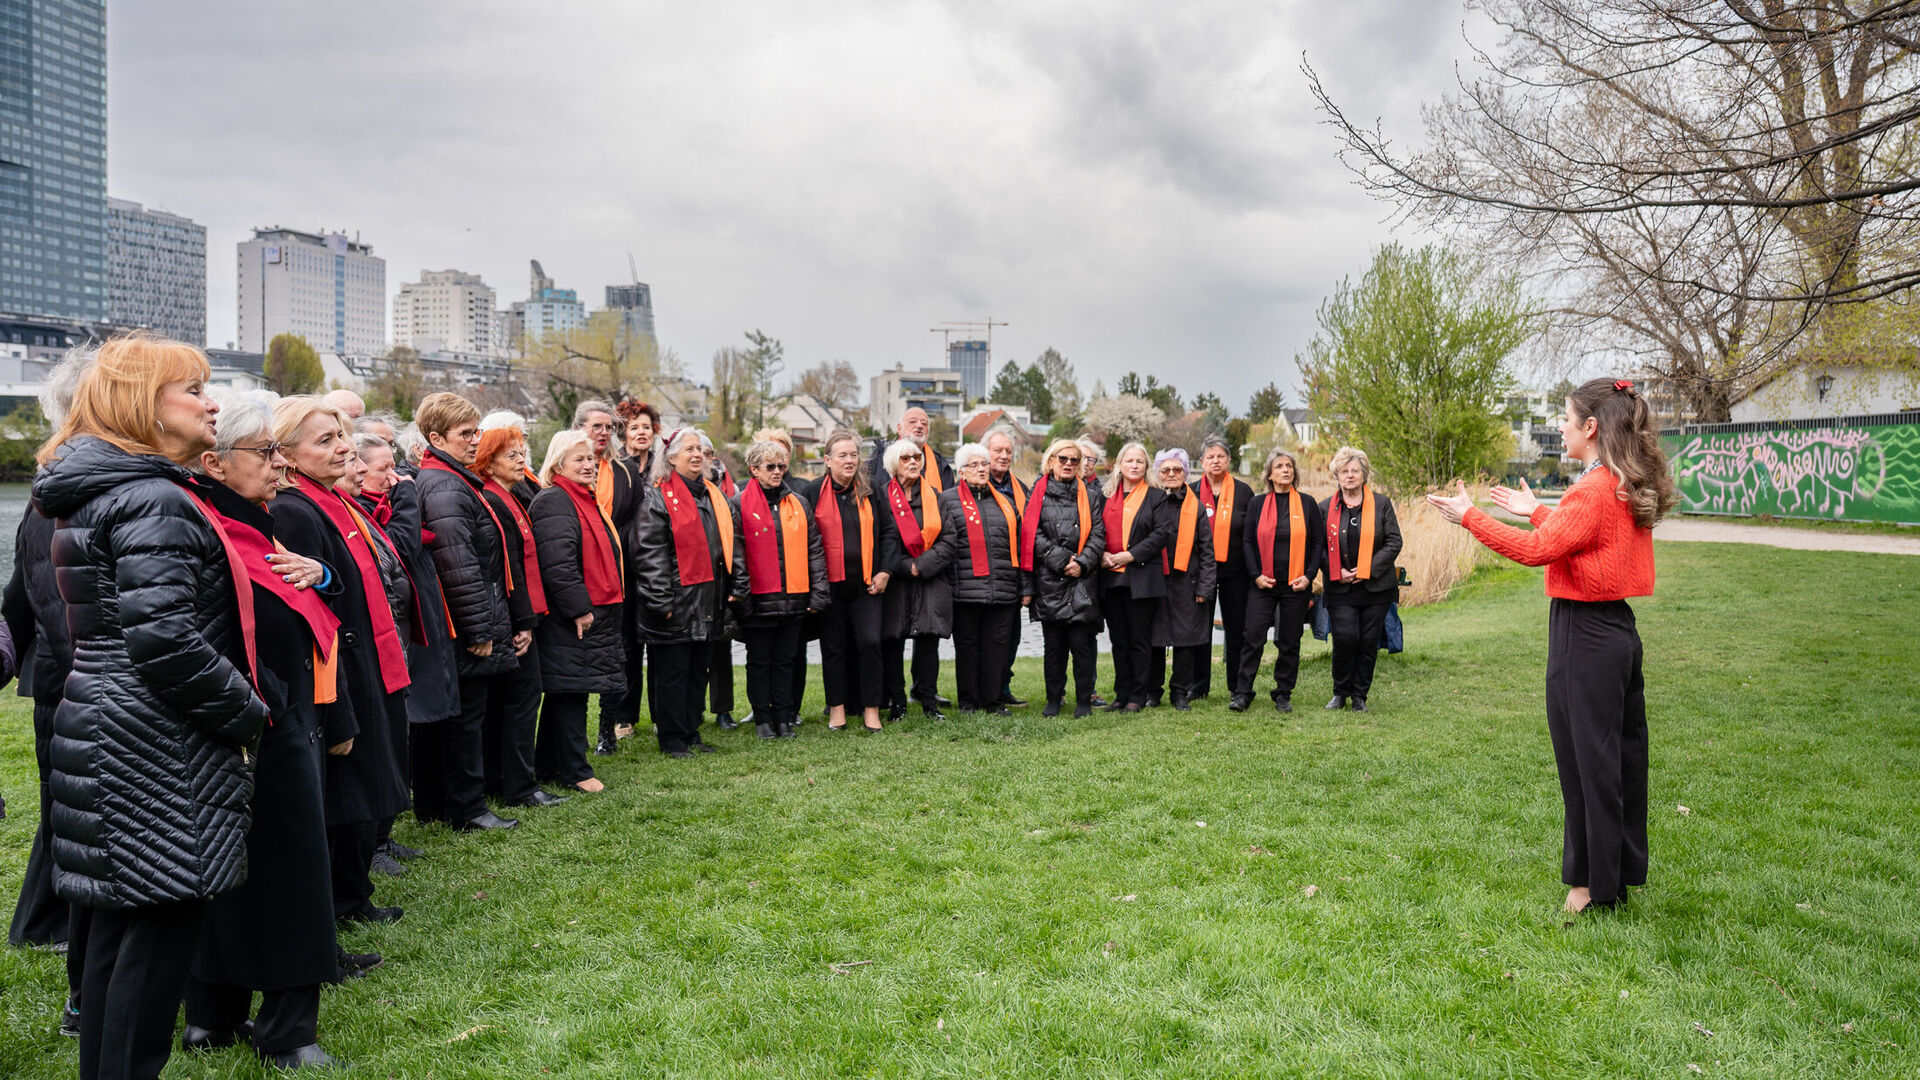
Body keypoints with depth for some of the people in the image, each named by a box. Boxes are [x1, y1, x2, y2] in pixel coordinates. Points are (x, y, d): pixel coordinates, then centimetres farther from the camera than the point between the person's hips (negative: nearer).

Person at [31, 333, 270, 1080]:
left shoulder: (92, 493, 15)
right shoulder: (154, 500, -17)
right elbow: (164, 637, -25)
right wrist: (246, 712, -13)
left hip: (105, 732, 10)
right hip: (160, 747, -10)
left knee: (118, 922, 18)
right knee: (163, 925, -2)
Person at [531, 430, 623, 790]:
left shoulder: (586, 500, 19)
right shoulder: (553, 503, -13)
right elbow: (557, 563, -22)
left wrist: (610, 606, 22)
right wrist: (579, 609, -22)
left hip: (597, 613, 10)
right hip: (569, 618, -10)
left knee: (564, 693, 15)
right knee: (571, 691, -4)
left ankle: (548, 766, 24)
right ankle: (574, 770, 5)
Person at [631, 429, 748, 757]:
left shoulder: (715, 497, 14)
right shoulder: (659, 500, -7)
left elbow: (734, 543, 17)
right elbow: (649, 554, -13)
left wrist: (737, 588, 9)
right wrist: (662, 601, -18)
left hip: (710, 604, 7)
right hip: (677, 605, -7)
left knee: (698, 671, 14)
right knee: (672, 674, 2)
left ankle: (691, 733, 24)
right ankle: (672, 739, 11)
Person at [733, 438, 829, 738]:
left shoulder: (799, 504, 11)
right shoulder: (740, 504, -2)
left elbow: (814, 549, 10)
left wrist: (818, 592, 4)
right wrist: (740, 594, -10)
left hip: (794, 598, 3)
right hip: (758, 599, -3)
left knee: (786, 660, 10)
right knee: (759, 661, 7)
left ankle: (785, 718, 18)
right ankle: (763, 719, 17)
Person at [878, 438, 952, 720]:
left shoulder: (934, 495, 10)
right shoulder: (883, 496, 2)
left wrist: (924, 565, -8)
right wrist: (906, 567, -10)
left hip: (931, 580, 2)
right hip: (895, 580, -1)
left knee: (928, 638, -3)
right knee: (892, 642, -1)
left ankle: (929, 700, 7)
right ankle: (896, 702, 9)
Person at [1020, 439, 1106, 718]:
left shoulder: (1090, 496, 12)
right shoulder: (1038, 494, 8)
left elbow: (1098, 535, 5)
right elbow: (1034, 535, -1)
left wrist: (1082, 563, -10)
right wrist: (1062, 560, -10)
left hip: (1082, 580, 0)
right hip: (1048, 581, 0)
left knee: (1081, 642, -3)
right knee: (1053, 645, 4)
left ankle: (1084, 701, 7)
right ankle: (1053, 700, 14)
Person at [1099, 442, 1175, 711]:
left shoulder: (1156, 496, 3)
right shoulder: (1106, 496, 14)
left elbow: (1163, 533, -7)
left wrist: (1131, 555, -13)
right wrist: (1102, 554, -6)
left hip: (1141, 577, -4)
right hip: (1110, 578, 4)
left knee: (1139, 640, 0)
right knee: (1118, 640, 9)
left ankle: (1138, 696, 8)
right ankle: (1122, 695, 16)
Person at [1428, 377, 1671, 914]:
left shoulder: (1593, 489, -20)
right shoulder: (1628, 487, 10)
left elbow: (1536, 550, -24)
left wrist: (1469, 516, -16)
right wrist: (1537, 512, 24)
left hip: (1584, 636, -10)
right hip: (1617, 629, 10)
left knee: (1587, 757, 1)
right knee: (1621, 751, 17)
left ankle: (1594, 882, 12)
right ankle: (1625, 867, 30)